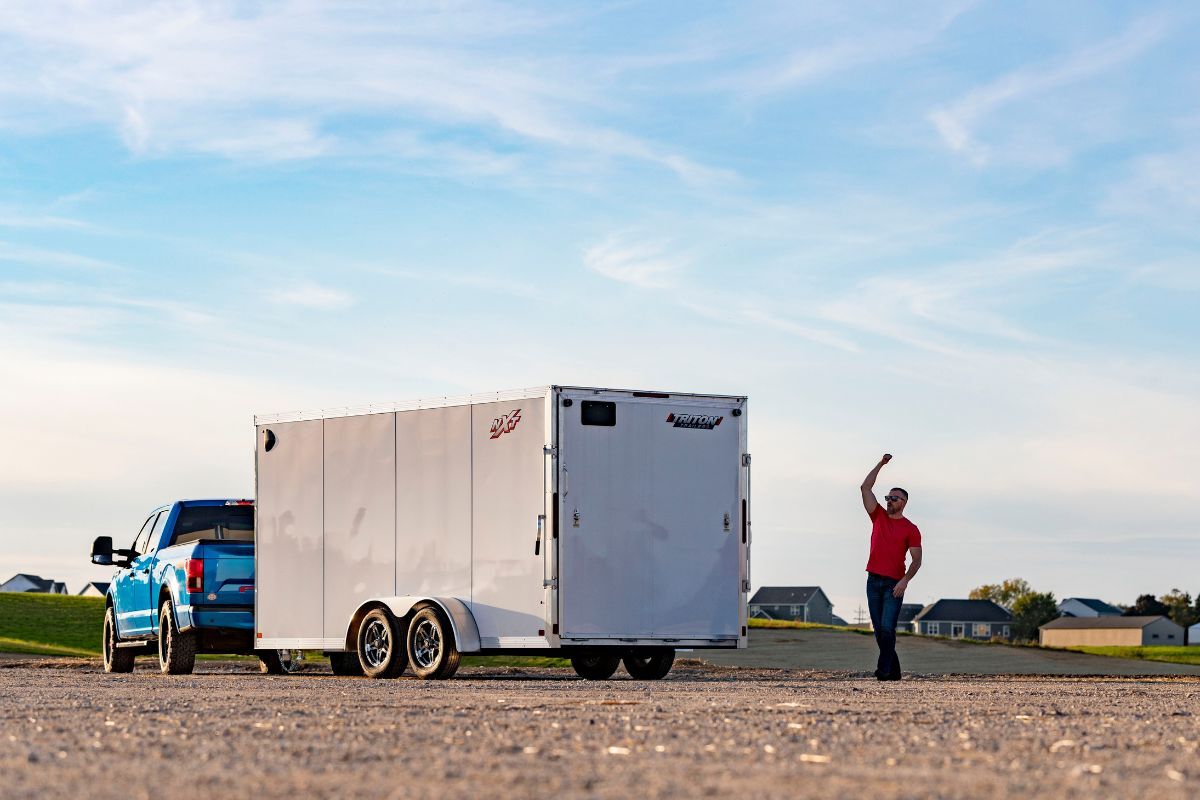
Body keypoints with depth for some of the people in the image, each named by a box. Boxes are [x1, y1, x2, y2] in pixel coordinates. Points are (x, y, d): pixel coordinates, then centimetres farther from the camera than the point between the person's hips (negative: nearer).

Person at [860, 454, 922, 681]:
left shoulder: (910, 529, 0)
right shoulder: (879, 517, 11)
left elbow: (916, 560, -4)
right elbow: (866, 487, 7)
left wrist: (905, 580, -19)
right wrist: (881, 464, 4)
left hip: (894, 584, -4)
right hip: (874, 581, 4)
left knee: (887, 628, -14)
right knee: (878, 630, 5)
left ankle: (885, 669, -16)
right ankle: (894, 669, 13)